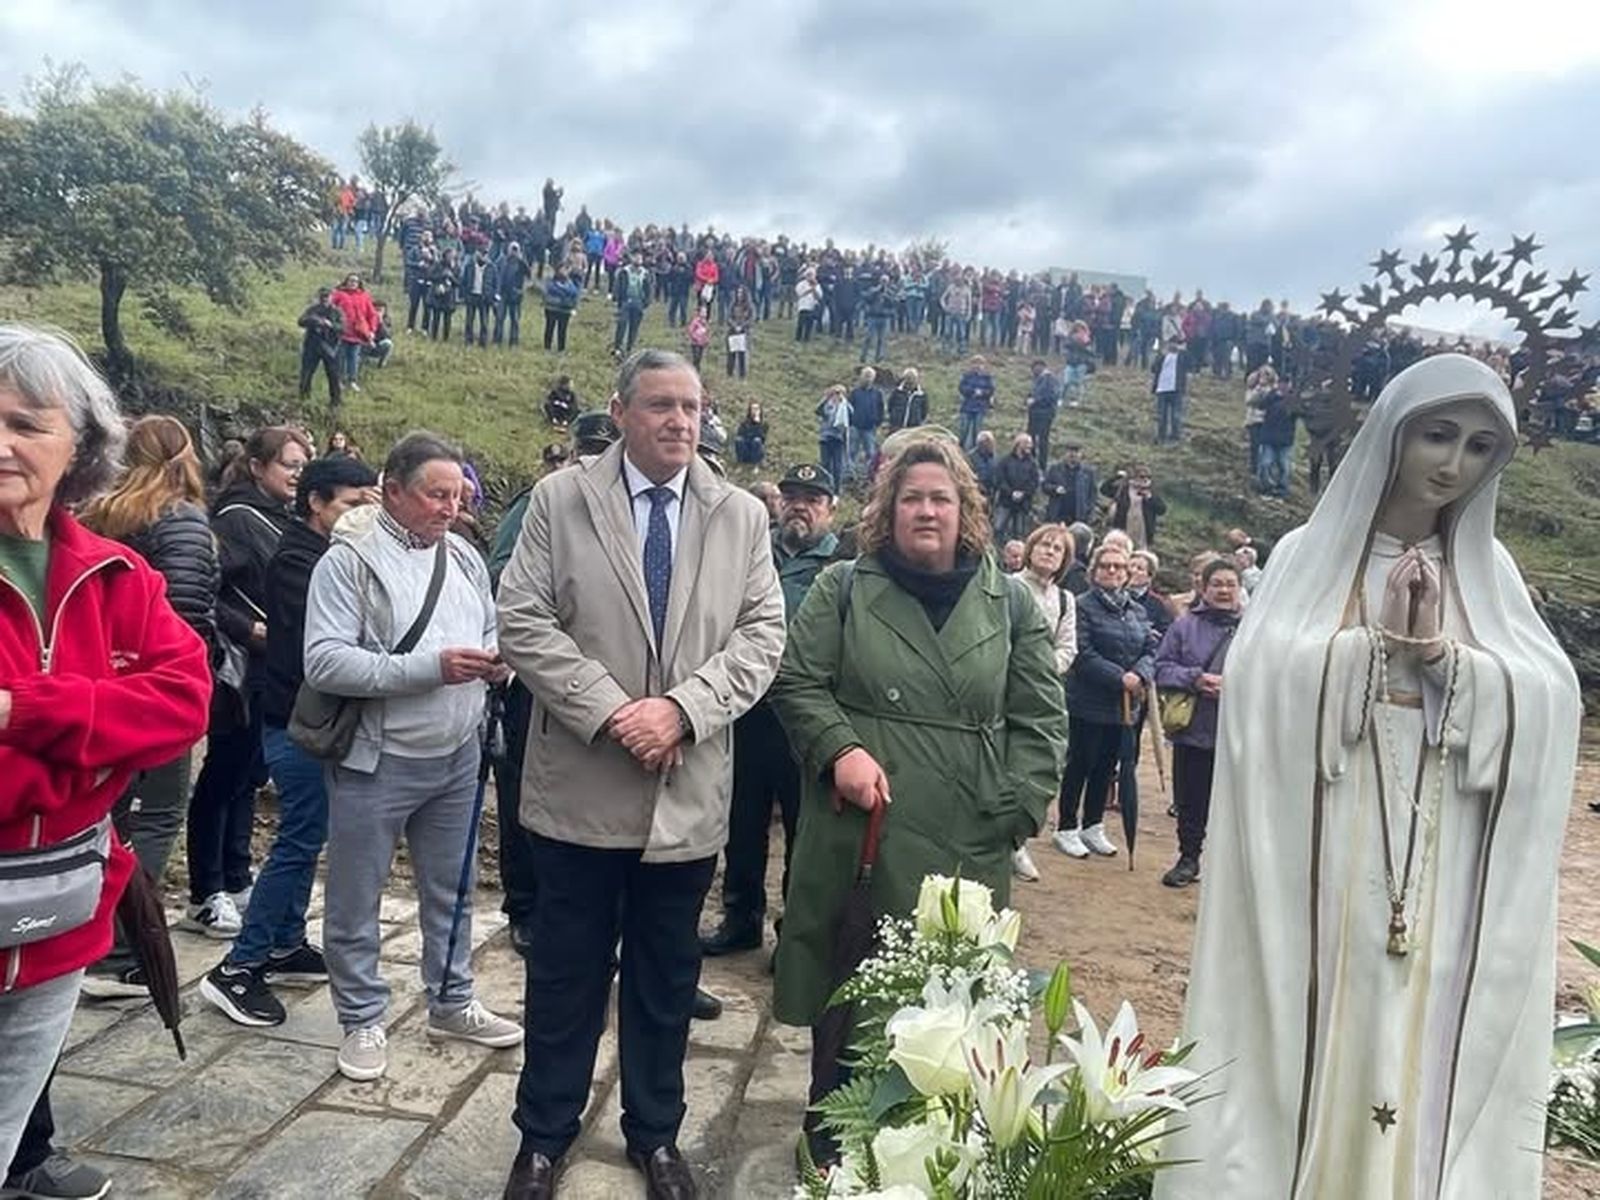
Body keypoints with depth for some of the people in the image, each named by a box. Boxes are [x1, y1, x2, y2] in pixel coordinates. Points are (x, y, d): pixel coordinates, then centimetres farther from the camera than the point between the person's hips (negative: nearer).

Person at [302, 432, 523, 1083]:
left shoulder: (463, 556, 6)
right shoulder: (349, 559, -13)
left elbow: (492, 633, 17)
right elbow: (324, 662, -21)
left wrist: (497, 662, -8)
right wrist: (429, 667, -27)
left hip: (457, 756, 6)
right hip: (377, 761, -6)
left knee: (452, 891, 19)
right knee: (355, 901, 9)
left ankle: (451, 1003, 36)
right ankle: (362, 1021, 28)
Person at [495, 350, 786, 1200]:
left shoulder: (743, 516, 4)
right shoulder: (560, 498, -1)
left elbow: (762, 635, -1)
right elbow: (523, 621, -7)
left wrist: (683, 708, -16)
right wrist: (610, 712, -16)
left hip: (689, 792, 2)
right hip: (581, 785, -1)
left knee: (666, 977, 16)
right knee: (566, 973, 13)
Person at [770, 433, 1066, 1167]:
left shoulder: (1010, 605, 7)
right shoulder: (843, 589, 4)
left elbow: (1039, 720, 6)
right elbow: (796, 683, 2)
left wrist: (1016, 811, -3)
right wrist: (840, 749, -14)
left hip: (966, 847, 1)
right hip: (857, 833, 0)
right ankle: (831, 1146, 32)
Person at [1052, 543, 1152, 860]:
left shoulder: (1137, 611, 12)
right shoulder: (1083, 606, -9)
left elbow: (1150, 651, 7)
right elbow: (1084, 654, -17)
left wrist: (1140, 675, -13)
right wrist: (1120, 678, -20)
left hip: (1124, 704, 6)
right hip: (1088, 702, -6)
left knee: (1106, 766, 13)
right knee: (1080, 764, 2)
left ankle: (1093, 826, 25)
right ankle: (1066, 828, 13)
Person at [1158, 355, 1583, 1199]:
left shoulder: (1489, 570, 11)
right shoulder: (1309, 554, 3)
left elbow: (1549, 700, 0)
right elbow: (1266, 677, -10)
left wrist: (1442, 652, -13)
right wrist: (1379, 639, -12)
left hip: (1443, 862, 3)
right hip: (1322, 848, -2)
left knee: (1420, 1033, 8)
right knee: (1317, 1025, 3)